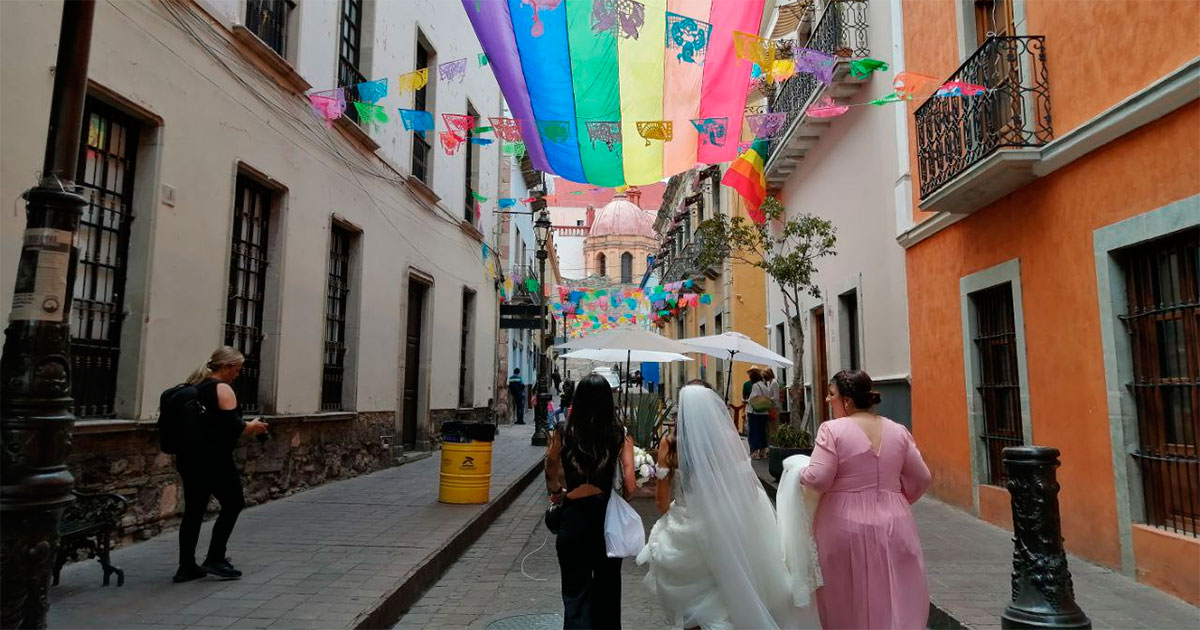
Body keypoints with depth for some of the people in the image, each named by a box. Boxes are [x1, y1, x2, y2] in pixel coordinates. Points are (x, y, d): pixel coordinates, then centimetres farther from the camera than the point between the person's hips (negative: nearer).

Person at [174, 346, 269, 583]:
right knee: (233, 504, 7)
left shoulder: (193, 387, 14)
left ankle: (186, 567, 16)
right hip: (214, 459, -8)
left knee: (193, 510, 12)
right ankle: (214, 559, 8)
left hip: (187, 457, 8)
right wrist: (253, 427, 1)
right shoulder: (222, 389, -11)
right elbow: (233, 427, -17)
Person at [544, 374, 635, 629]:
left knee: (576, 594, 7)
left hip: (574, 516, -1)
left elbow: (551, 477, -3)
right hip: (608, 516, 2)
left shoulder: (563, 432, -7)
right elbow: (629, 486, -8)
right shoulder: (620, 434, -6)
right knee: (608, 589, 21)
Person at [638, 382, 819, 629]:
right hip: (725, 532, 1)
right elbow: (748, 491, -3)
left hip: (687, 536, -1)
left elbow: (663, 503, -6)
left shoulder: (669, 442, -12)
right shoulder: (728, 438, -11)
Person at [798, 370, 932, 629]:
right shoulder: (898, 431, 5)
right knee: (898, 600, 13)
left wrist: (800, 474, 4)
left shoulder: (832, 429, -10)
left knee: (848, 604, 10)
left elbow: (818, 479, -16)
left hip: (846, 526, -4)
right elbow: (921, 478, 9)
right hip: (893, 525, 4)